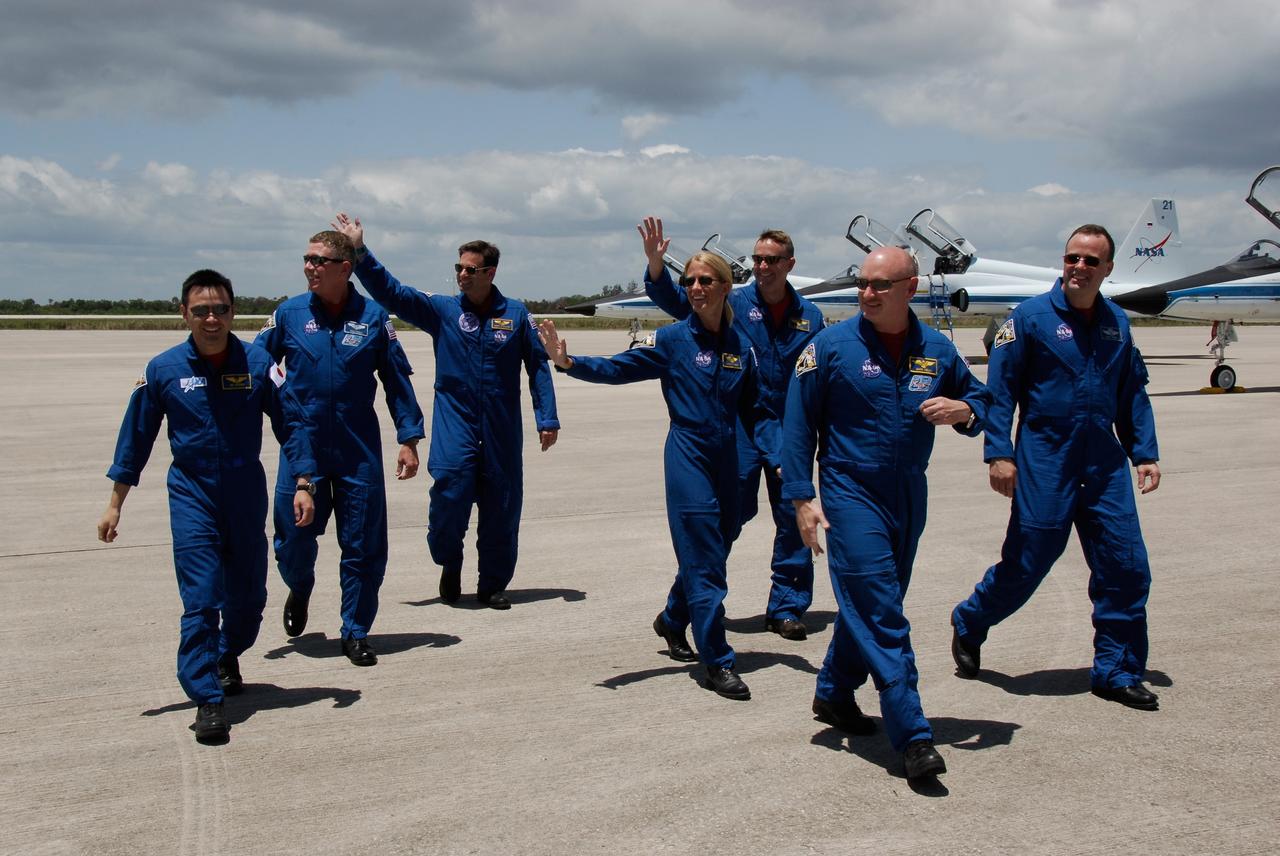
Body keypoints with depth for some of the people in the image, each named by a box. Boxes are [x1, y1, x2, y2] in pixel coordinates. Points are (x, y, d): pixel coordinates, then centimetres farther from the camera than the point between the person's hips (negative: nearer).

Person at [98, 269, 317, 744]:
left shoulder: (257, 363, -6)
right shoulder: (163, 370, -5)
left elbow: (291, 423, -1)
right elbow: (136, 437, 4)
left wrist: (302, 484, -10)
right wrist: (115, 504, 6)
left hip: (247, 496, 2)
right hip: (192, 496, -2)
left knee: (248, 594, 14)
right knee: (200, 599, -10)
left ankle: (228, 656, 44)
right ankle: (207, 699, -3)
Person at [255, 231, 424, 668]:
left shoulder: (373, 316, 1)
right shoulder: (288, 314, 1)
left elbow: (398, 381, 5)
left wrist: (409, 439, 1)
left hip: (359, 450, 0)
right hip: (302, 446, 0)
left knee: (363, 547, 3)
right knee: (293, 537, 3)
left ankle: (356, 633, 18)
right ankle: (299, 590, 37)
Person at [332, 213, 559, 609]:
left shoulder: (516, 314, 3)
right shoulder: (441, 309, 3)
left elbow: (538, 366, 5)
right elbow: (391, 292, -5)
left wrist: (547, 419, 1)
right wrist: (360, 252, -16)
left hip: (502, 428, 1)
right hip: (455, 423, -1)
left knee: (501, 505, 4)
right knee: (451, 489, -17)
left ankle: (493, 585, 19)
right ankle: (449, 565, 10)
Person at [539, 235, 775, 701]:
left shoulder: (741, 346, 6)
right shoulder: (673, 339, -6)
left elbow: (756, 412, 10)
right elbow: (620, 367, -14)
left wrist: (780, 459, -1)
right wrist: (569, 362, -30)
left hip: (726, 459, 5)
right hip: (688, 457, -5)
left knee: (714, 550, 16)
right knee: (703, 560, -6)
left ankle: (672, 620, 42)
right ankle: (718, 661, 1)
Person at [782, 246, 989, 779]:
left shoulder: (936, 350, 4)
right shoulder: (831, 346, -7)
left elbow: (979, 400, 17)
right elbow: (798, 425, -4)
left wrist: (963, 410, -7)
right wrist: (801, 495, -10)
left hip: (909, 496, 5)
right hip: (851, 494, -5)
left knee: (871, 606, 16)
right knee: (881, 615, -11)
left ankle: (834, 695, 36)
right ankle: (913, 738, -10)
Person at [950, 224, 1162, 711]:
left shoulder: (1116, 323, 10)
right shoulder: (1032, 317, -6)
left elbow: (1133, 394, 17)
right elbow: (1000, 388, -6)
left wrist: (1145, 453, 12)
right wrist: (998, 453, -12)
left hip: (1104, 462, 5)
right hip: (1045, 460, -5)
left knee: (1126, 567, 1)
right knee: (1026, 561, 2)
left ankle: (1116, 672, 15)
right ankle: (968, 626, 29)